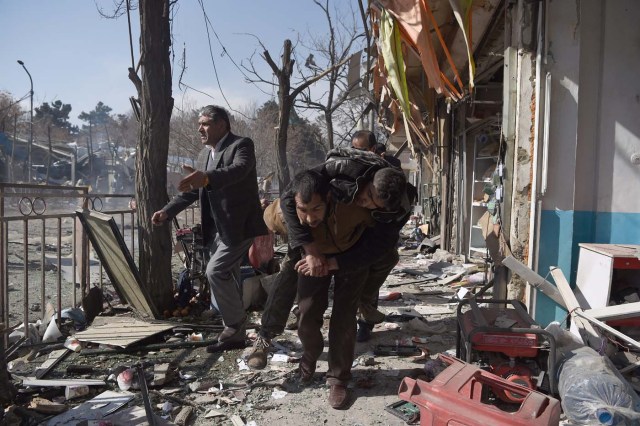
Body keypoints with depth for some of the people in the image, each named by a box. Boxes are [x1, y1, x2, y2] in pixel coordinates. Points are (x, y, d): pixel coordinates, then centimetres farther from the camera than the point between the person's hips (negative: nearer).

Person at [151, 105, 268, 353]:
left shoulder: (241, 145, -12)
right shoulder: (204, 154, 13)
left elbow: (238, 170, -34)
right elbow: (192, 191, 17)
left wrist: (206, 178, -51)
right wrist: (167, 212, 5)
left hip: (239, 225, -8)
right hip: (219, 228, 9)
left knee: (215, 271, -16)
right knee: (227, 276, 11)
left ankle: (235, 323, 3)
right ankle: (236, 334, 22)